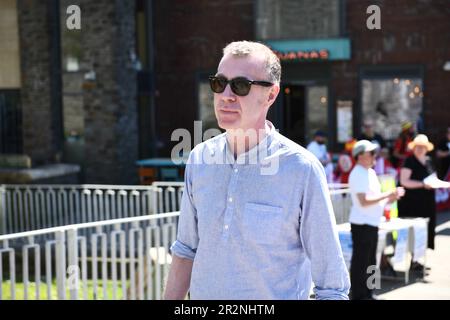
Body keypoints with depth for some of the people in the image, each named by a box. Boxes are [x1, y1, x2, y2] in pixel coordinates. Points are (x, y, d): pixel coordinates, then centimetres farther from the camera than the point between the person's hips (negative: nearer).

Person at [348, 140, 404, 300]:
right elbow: (364, 201, -24)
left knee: (370, 261, 16)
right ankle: (358, 295, 4)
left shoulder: (370, 172, 15)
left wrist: (390, 198, 5)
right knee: (360, 262, -3)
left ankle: (368, 293, 25)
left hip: (372, 222, 10)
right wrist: (386, 195, -20)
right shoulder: (358, 174, -15)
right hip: (362, 223, -10)